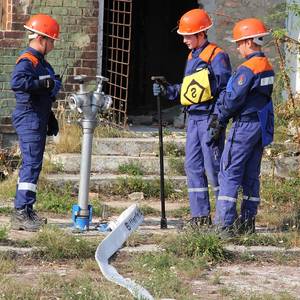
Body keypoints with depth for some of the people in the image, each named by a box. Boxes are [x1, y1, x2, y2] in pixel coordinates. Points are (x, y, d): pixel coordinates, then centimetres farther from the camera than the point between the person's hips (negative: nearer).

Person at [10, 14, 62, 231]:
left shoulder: (41, 62, 18)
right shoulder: (27, 60, -15)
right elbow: (17, 82, -34)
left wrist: (50, 118, 26)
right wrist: (44, 83, -27)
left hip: (38, 120, 11)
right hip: (29, 118, -11)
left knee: (32, 164, 14)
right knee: (32, 164, -14)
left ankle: (24, 211, 22)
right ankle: (22, 213, -15)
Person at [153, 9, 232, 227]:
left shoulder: (217, 56, -10)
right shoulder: (192, 57, 16)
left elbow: (226, 90, -13)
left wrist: (218, 120, -18)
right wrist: (166, 90, 8)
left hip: (210, 118, -9)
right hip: (193, 119, 9)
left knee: (214, 167, -7)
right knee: (193, 166, 7)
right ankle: (200, 215, 12)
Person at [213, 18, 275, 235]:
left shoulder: (247, 69, -18)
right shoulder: (267, 67, 11)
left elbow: (234, 99, -18)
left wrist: (221, 119, -1)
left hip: (245, 125, -9)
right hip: (262, 126, 9)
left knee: (229, 173, -5)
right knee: (251, 174, 12)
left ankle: (226, 223, -9)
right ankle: (248, 222, 15)